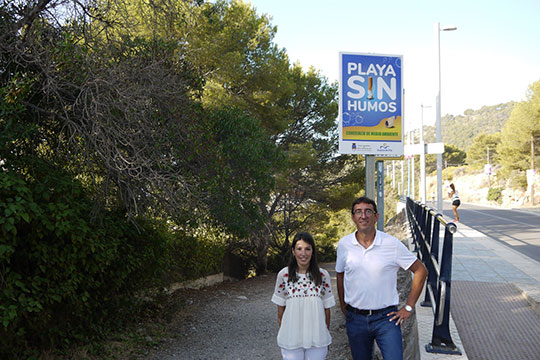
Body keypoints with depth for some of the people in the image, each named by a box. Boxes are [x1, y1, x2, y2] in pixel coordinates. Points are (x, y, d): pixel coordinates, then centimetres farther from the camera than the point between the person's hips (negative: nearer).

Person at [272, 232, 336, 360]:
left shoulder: (323, 275, -4)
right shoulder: (283, 275, -5)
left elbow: (326, 308, 3)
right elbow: (280, 308, 3)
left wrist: (326, 334, 8)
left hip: (317, 338, 1)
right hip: (291, 338, 0)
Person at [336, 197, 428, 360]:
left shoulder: (392, 244, -8)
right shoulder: (344, 244, -1)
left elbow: (421, 271, 0)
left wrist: (408, 308, -2)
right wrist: (344, 310, 12)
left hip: (386, 317, -2)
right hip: (355, 319, 2)